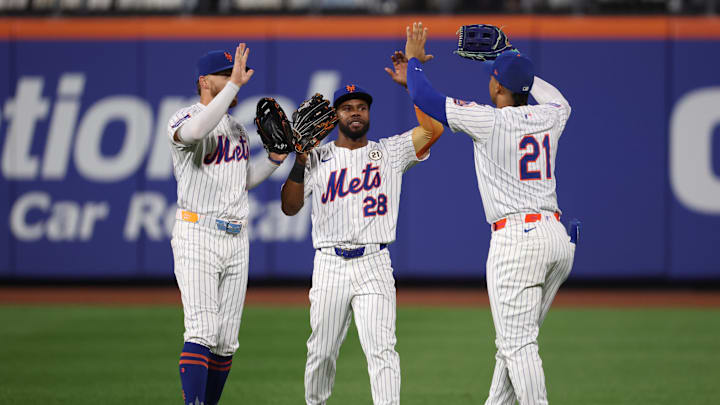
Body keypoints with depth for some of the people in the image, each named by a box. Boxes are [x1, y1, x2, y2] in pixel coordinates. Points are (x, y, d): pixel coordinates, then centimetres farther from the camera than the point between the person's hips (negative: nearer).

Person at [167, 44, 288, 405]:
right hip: (197, 236, -7)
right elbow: (195, 131, -33)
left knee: (226, 340, 6)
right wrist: (235, 83, -30)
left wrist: (276, 157, 11)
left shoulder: (235, 127, 19)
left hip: (236, 240, 7)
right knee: (202, 332, -18)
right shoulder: (184, 119, -7)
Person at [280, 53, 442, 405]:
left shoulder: (390, 152, 10)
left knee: (382, 348, -12)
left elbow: (433, 128, -2)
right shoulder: (318, 158, 10)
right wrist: (300, 161, -7)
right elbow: (290, 207, 4)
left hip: (374, 264, -1)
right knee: (322, 351, 5)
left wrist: (411, 84, -5)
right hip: (330, 265, 1)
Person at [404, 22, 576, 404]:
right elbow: (556, 97, 38)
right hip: (557, 237, 7)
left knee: (518, 344, -8)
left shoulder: (489, 121, -7)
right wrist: (513, 62, 44)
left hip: (517, 238, -7)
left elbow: (424, 97, -1)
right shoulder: (550, 116, 10)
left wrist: (414, 59, 17)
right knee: (512, 341, 16)